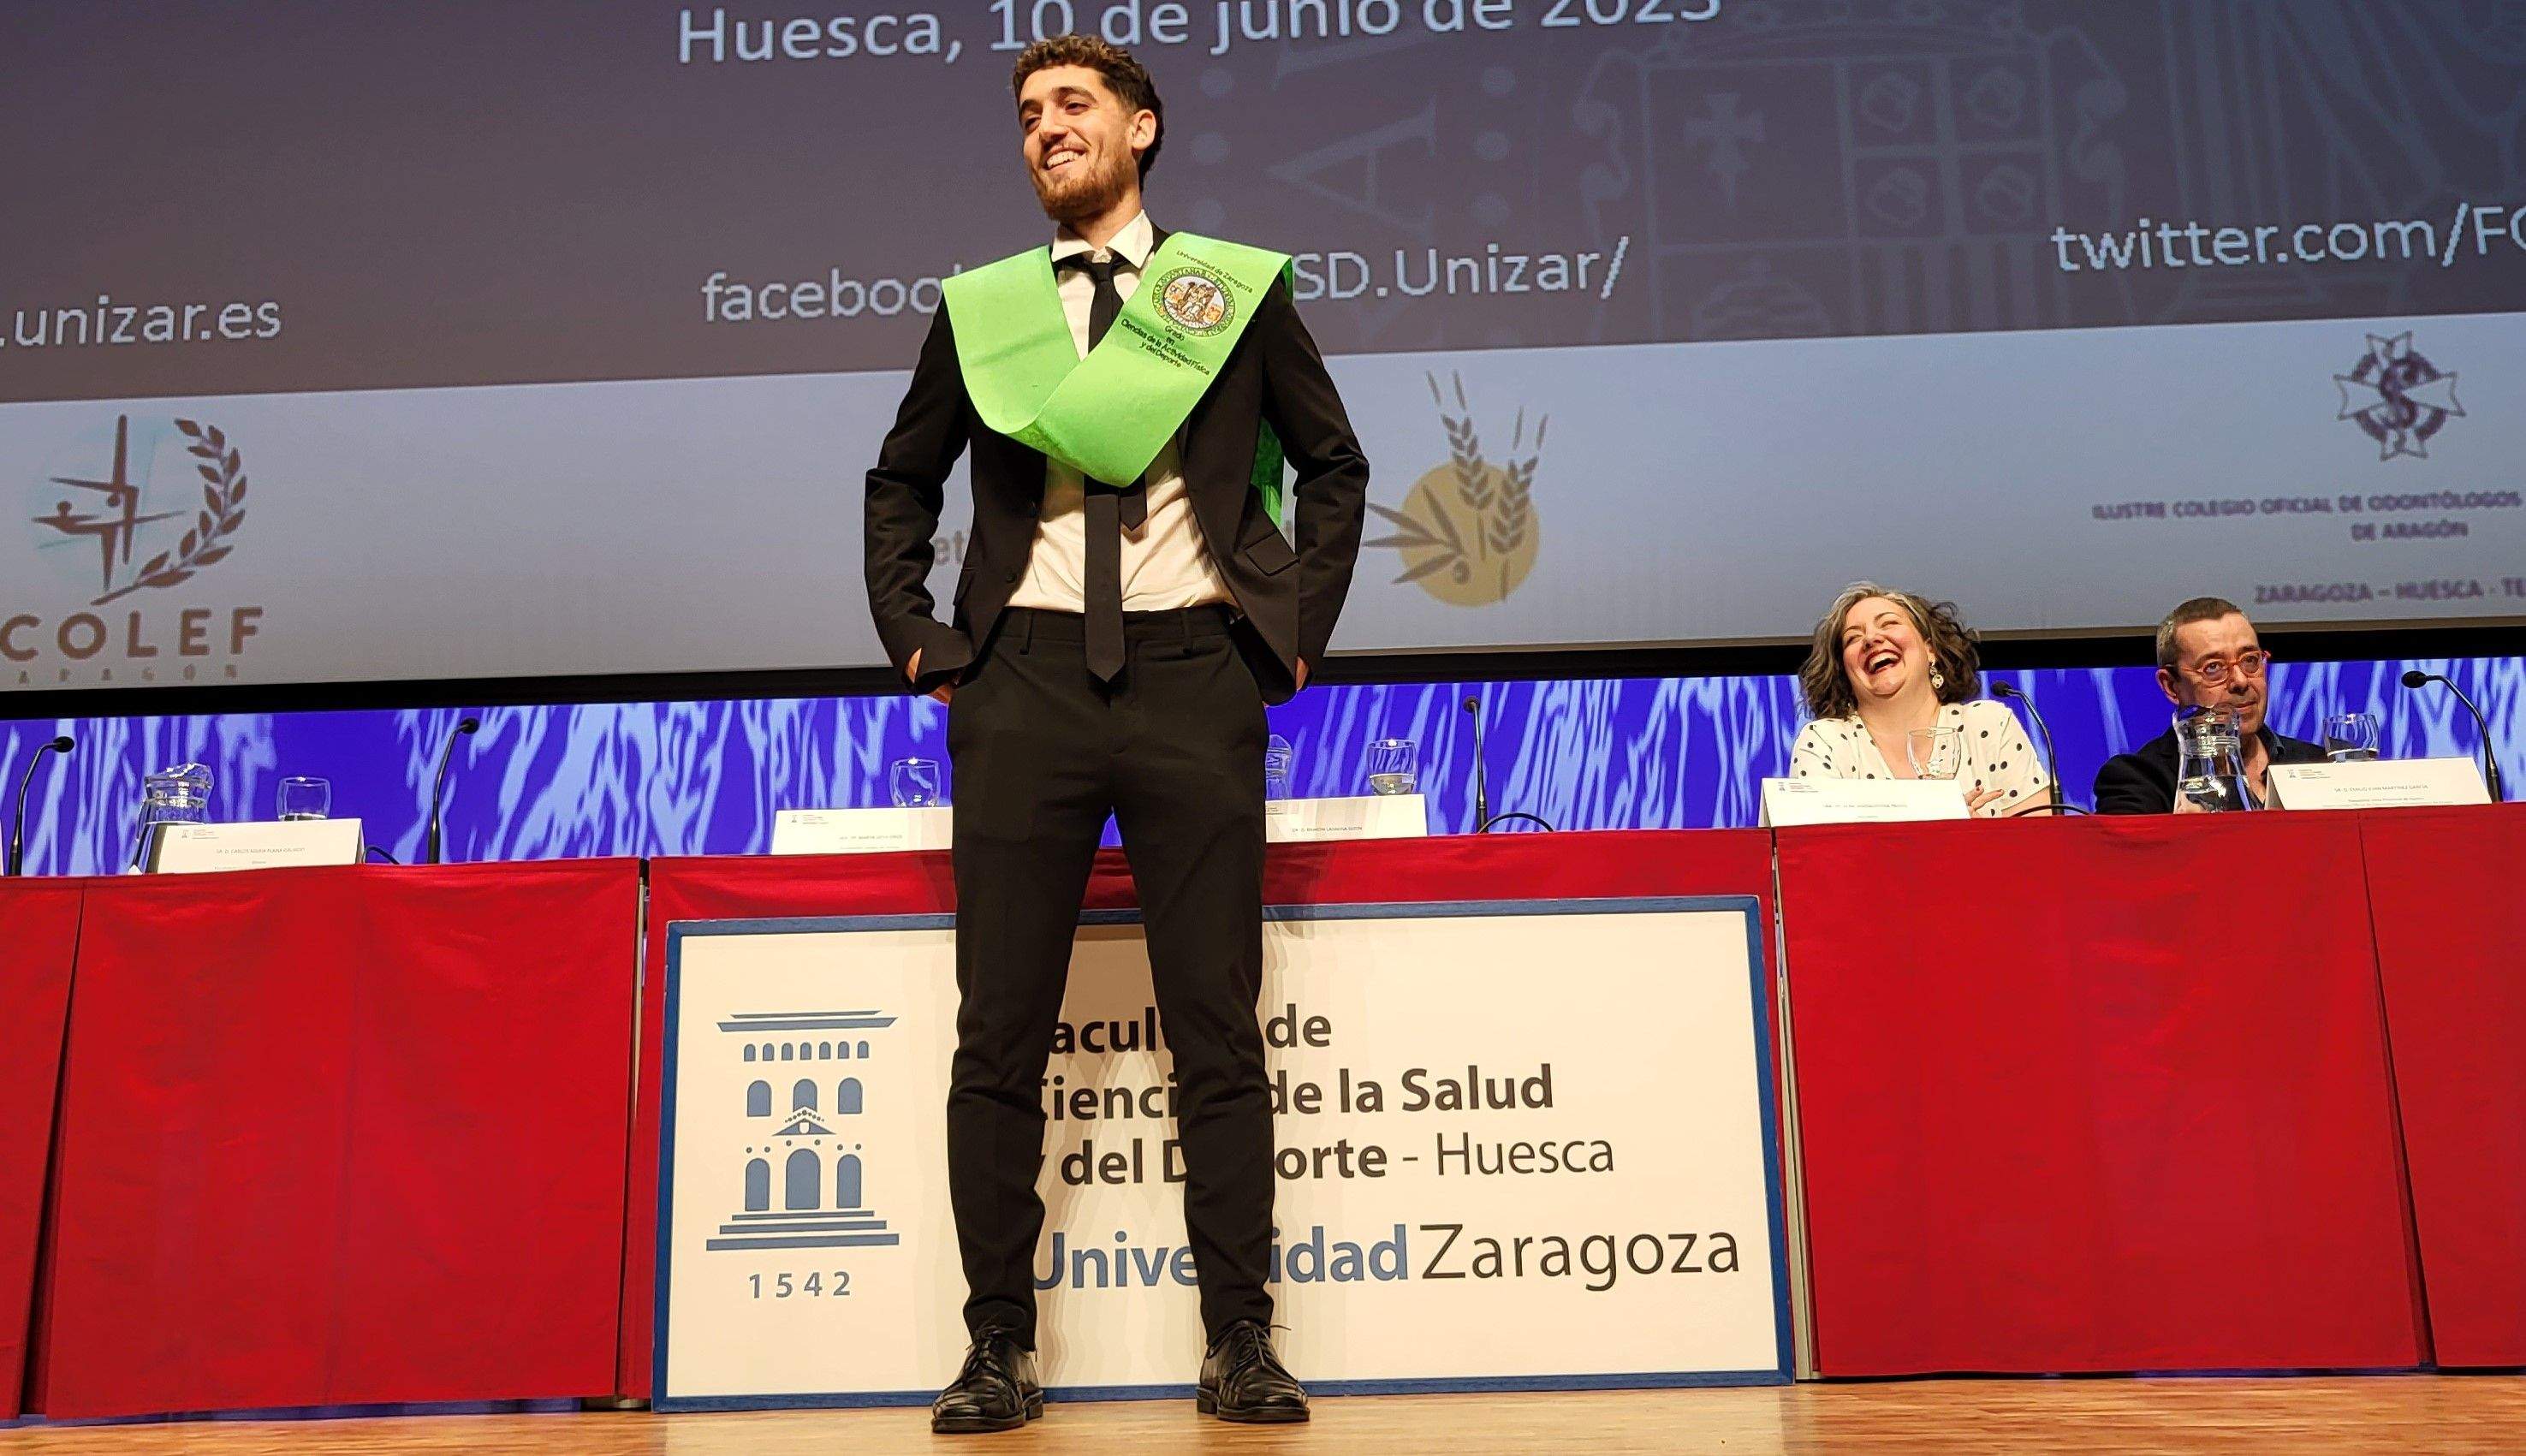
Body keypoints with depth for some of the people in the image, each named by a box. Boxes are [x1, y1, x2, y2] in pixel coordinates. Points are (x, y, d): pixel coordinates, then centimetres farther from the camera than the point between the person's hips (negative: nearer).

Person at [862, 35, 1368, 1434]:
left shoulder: (1235, 288, 9)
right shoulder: (978, 309, 13)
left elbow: (1333, 466, 15)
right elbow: (901, 481, 23)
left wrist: (1299, 629, 5)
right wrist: (914, 638, 10)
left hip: (1192, 673, -1)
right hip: (1022, 681, 2)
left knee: (1217, 1027, 1)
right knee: (1000, 1031, 1)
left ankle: (1239, 1343, 10)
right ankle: (999, 1347, 11)